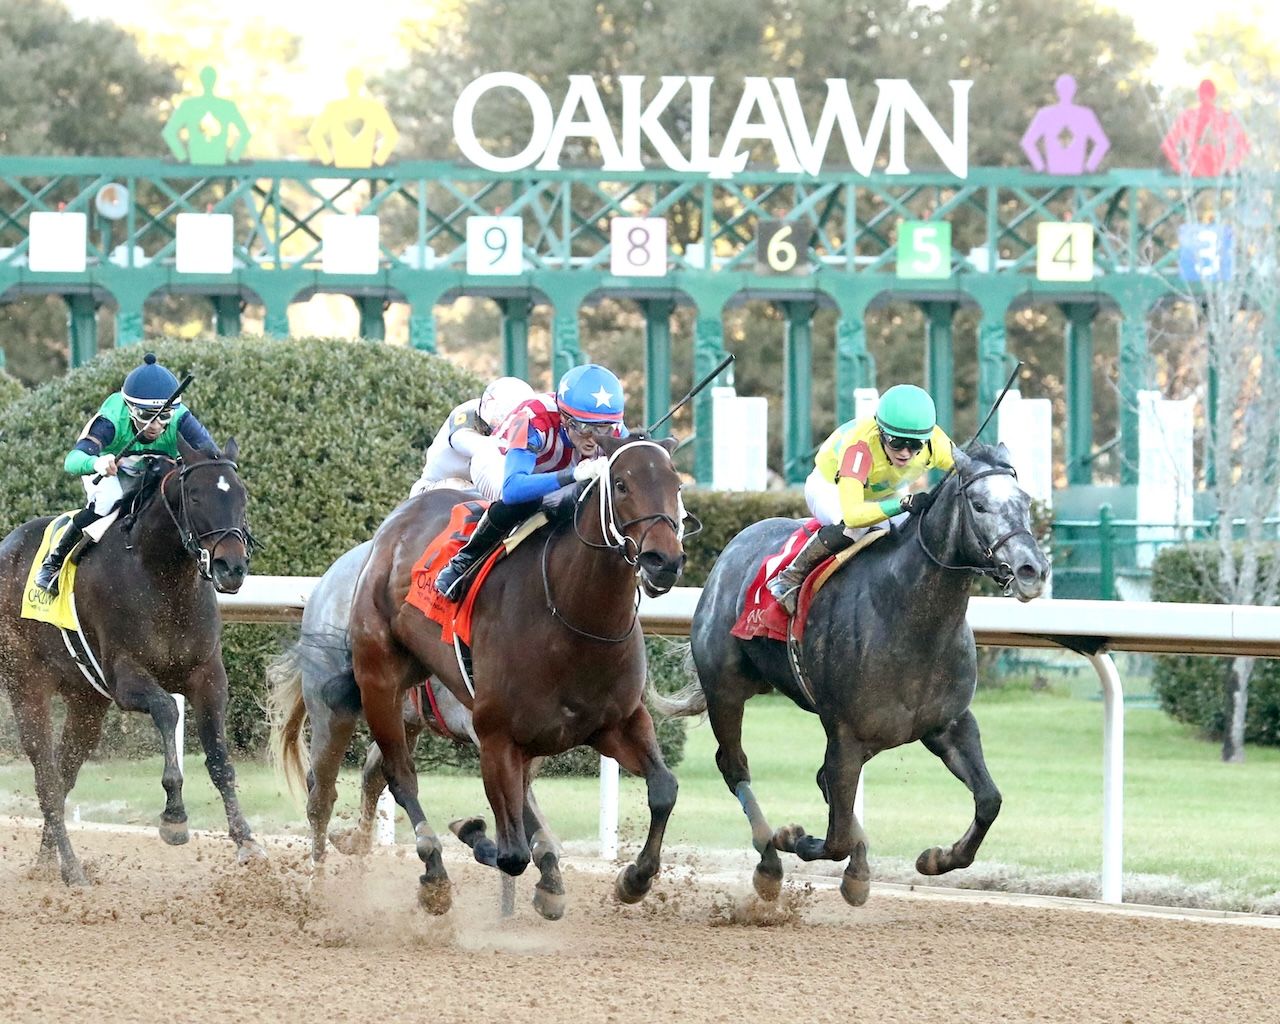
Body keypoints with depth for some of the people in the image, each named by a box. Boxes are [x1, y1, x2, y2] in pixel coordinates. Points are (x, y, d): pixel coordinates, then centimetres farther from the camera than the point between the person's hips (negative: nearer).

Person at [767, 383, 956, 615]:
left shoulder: (934, 441, -31)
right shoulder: (860, 444, -45)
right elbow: (852, 514, -54)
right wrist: (904, 504, -67)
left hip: (884, 494, 5)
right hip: (830, 487, -5)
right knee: (852, 527, -38)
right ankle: (791, 578, -17)